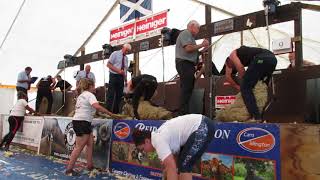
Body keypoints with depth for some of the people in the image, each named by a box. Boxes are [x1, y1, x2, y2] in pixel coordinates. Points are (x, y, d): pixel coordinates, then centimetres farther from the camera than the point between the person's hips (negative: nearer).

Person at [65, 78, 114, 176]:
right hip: (82, 122, -9)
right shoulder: (90, 95, -9)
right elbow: (97, 106, -27)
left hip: (78, 120, 9)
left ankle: (89, 165, 15)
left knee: (90, 143, 12)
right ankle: (69, 169, 4)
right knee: (79, 147, -3)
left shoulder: (81, 95, 19)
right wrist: (109, 113, -24)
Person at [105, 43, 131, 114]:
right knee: (111, 94, -8)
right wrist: (118, 70, -16)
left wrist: (125, 80, 8)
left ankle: (116, 112, 10)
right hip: (114, 76, -6)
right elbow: (108, 64, -6)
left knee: (119, 95, 5)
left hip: (121, 77, 6)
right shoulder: (115, 54, 1)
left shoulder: (126, 58, 17)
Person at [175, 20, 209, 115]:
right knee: (186, 89, -14)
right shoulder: (185, 33, -3)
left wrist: (202, 50, 14)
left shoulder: (189, 36, 26)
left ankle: (184, 112, 11)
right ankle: (184, 113, -15)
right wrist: (201, 45, -7)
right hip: (184, 63, -10)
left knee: (188, 89, 8)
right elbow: (188, 48, -18)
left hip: (187, 64, 10)